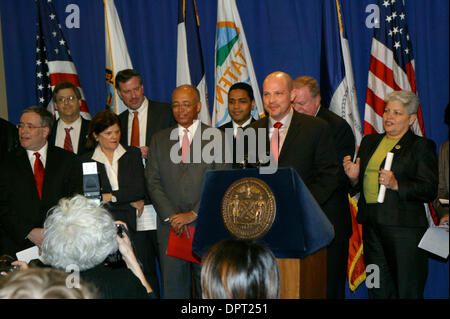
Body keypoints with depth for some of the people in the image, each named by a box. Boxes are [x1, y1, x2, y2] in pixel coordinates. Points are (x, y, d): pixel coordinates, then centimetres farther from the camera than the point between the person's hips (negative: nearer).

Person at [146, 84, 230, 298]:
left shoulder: (216, 137, 3)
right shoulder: (159, 139, 13)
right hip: (169, 226, 2)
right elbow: (153, 181, 6)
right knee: (172, 285, 4)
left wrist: (193, 214, -11)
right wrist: (171, 216, -6)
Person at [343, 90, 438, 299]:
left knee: (407, 291, -2)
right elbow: (361, 185, 22)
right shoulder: (370, 141, 17)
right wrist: (354, 177, 0)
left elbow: (430, 191, -8)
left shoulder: (422, 146, 0)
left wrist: (396, 185, -20)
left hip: (405, 228, -5)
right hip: (371, 225, 6)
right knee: (378, 291, 10)